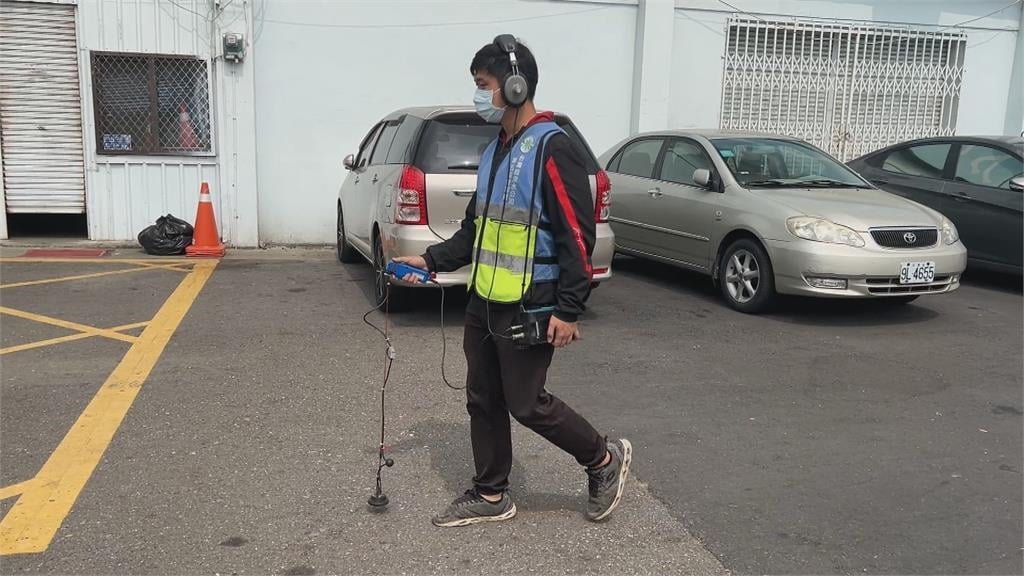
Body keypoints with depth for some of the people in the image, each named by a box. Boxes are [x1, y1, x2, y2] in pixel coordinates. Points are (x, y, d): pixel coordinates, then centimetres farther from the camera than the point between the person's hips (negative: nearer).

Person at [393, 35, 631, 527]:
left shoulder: (552, 148, -15)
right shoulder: (495, 151, 13)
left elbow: (578, 235, -18)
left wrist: (568, 311, -19)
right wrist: (431, 261, 9)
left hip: (528, 307, -9)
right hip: (484, 302, 9)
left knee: (525, 403, -1)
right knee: (484, 400, 13)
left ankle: (605, 459, 21)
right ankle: (491, 496, 28)